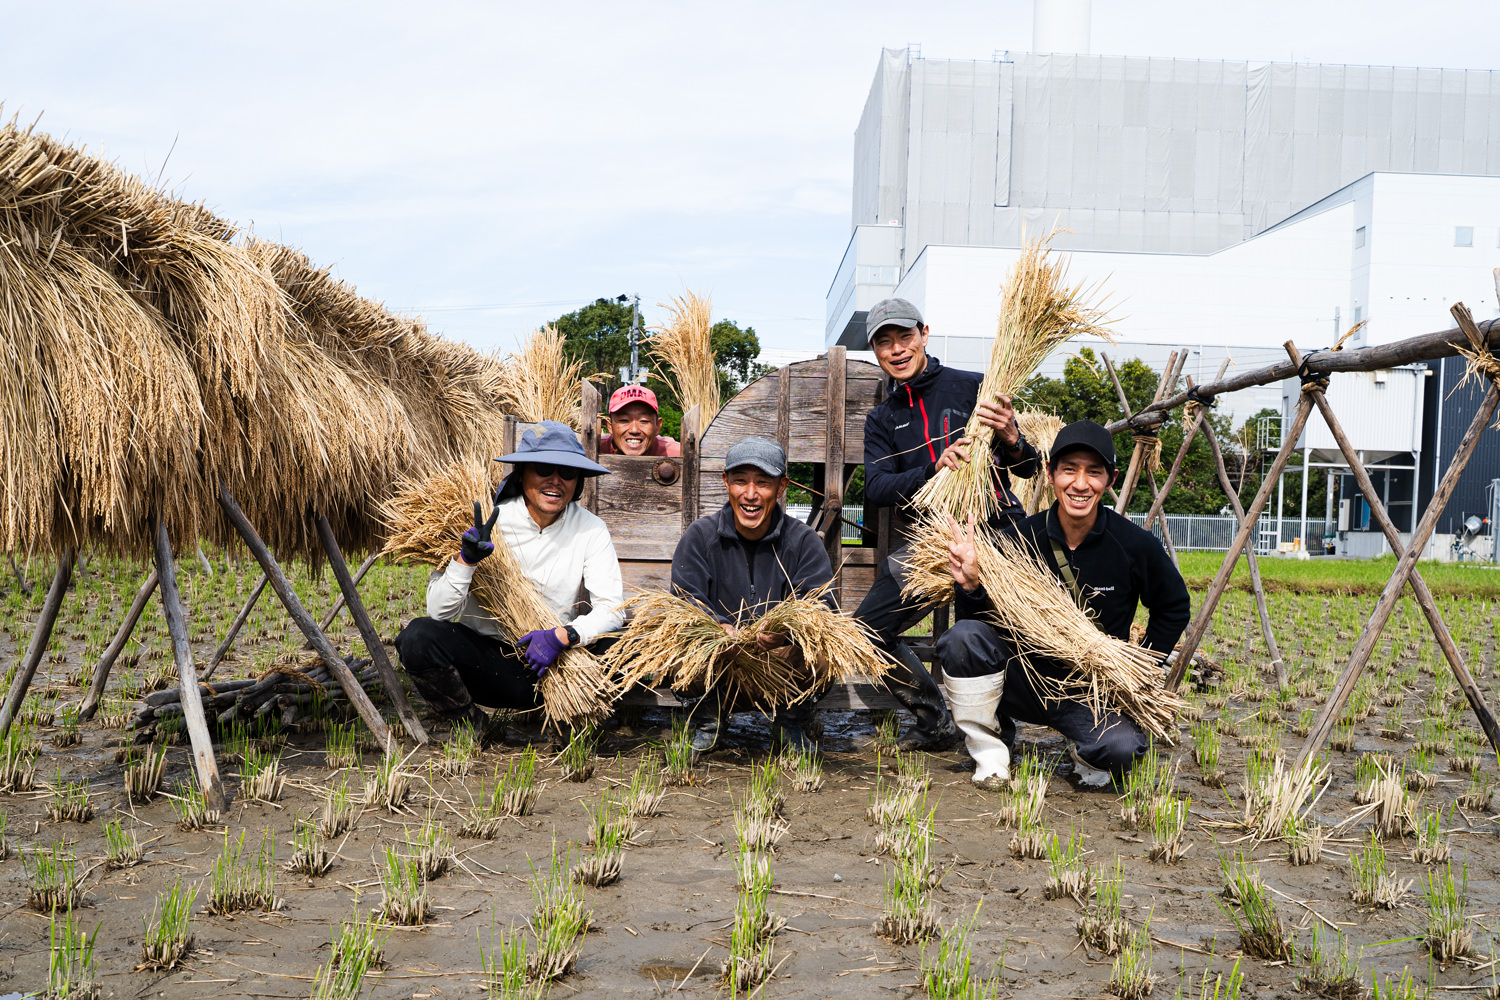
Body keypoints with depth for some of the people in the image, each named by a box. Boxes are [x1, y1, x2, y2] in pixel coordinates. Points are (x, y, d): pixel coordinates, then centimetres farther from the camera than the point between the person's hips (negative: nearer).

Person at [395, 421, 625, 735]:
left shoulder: (590, 530, -4)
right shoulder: (489, 523, -9)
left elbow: (611, 609, -10)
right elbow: (439, 612, -13)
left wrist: (562, 636, -28)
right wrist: (466, 559, -30)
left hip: (553, 665, 1)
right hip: (487, 657, 0)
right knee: (417, 636, -27)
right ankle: (469, 720, 0)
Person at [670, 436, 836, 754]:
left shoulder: (803, 541, -3)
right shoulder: (700, 536, -1)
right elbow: (684, 601, -10)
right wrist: (719, 628, -34)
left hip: (783, 661, 0)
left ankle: (790, 723, 4)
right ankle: (709, 720, 5)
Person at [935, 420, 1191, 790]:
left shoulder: (1134, 545, -10)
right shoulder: (1020, 538, -11)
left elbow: (1173, 608, 9)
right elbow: (988, 620, -5)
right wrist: (971, 586, -26)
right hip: (1023, 680, 1)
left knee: (1122, 748, -32)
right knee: (963, 637, -27)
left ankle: (1085, 757, 10)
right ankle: (989, 754, -3)